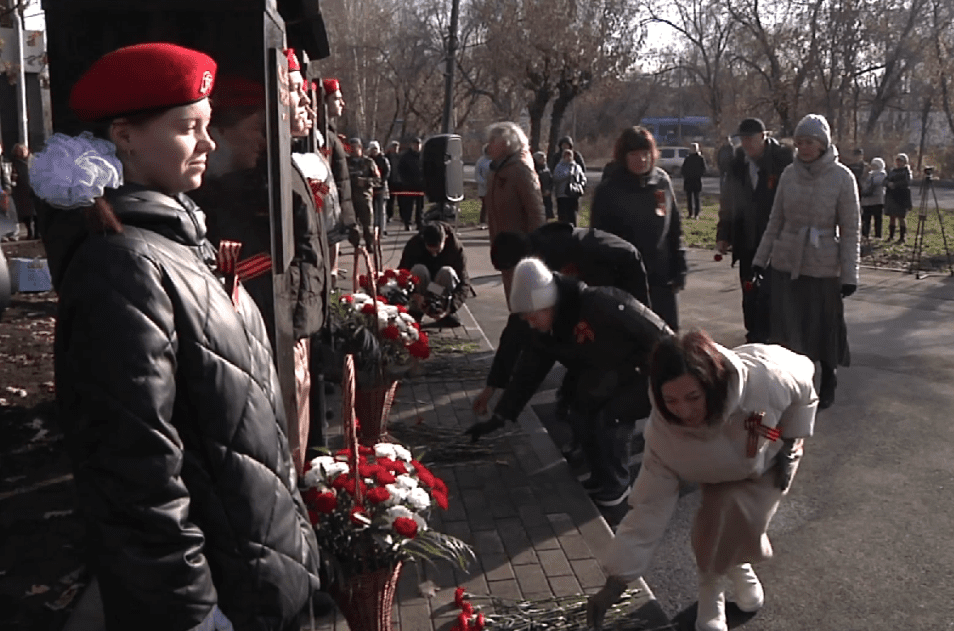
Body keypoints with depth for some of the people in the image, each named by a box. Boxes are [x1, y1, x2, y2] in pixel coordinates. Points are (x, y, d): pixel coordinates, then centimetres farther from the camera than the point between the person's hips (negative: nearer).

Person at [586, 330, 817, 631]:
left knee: (739, 518, -19)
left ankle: (738, 567, 17)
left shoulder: (763, 377, -43)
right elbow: (650, 506, -30)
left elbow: (803, 379, -18)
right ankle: (712, 588, 10)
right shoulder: (663, 432, -36)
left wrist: (789, 449, -14)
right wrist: (616, 582, -31)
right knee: (714, 521, -21)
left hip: (770, 459, 0)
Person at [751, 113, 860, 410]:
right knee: (786, 328, 6)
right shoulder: (790, 173, 0)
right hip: (785, 263, 3)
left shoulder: (841, 177, -9)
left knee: (824, 327, 10)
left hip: (823, 266, -2)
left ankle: (828, 383, 30)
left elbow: (850, 230, -7)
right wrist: (760, 259, 7)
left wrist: (849, 274, -9)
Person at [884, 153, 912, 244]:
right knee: (891, 217, 8)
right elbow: (886, 180, 8)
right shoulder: (893, 171, 16)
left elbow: (906, 182, -17)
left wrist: (895, 185, -19)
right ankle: (891, 236, 18)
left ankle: (902, 238, 2)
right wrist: (889, 183, -14)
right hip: (891, 196, 6)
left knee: (900, 217, -4)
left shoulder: (906, 171, -3)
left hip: (901, 197, -6)